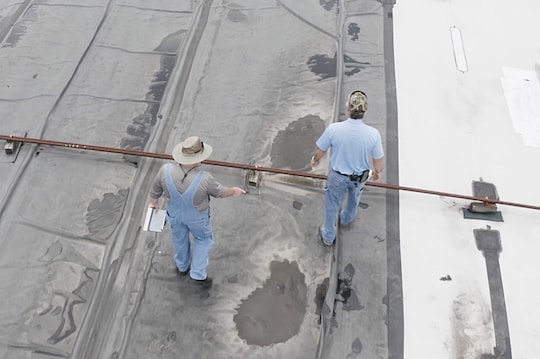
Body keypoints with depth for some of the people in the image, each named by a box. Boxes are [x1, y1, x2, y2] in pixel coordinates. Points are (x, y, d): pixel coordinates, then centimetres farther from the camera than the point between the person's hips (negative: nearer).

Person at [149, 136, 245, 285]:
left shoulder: (166, 170, -29)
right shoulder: (204, 179, -37)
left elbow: (155, 189, -9)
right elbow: (220, 192, -16)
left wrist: (154, 202, 13)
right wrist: (233, 191, 5)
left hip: (175, 213, 3)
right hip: (197, 217, -3)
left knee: (180, 238, 31)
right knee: (203, 240, 27)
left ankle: (182, 266, 55)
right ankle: (198, 274, 33)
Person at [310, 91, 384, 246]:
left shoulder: (333, 129, -30)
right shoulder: (373, 133, -27)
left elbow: (319, 151, -14)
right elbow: (379, 161, -13)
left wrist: (315, 159, 9)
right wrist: (377, 172, 10)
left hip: (337, 176, -1)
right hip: (360, 177, 2)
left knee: (332, 205, 23)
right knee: (354, 198, 34)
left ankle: (328, 236, 42)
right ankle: (347, 218, 64)